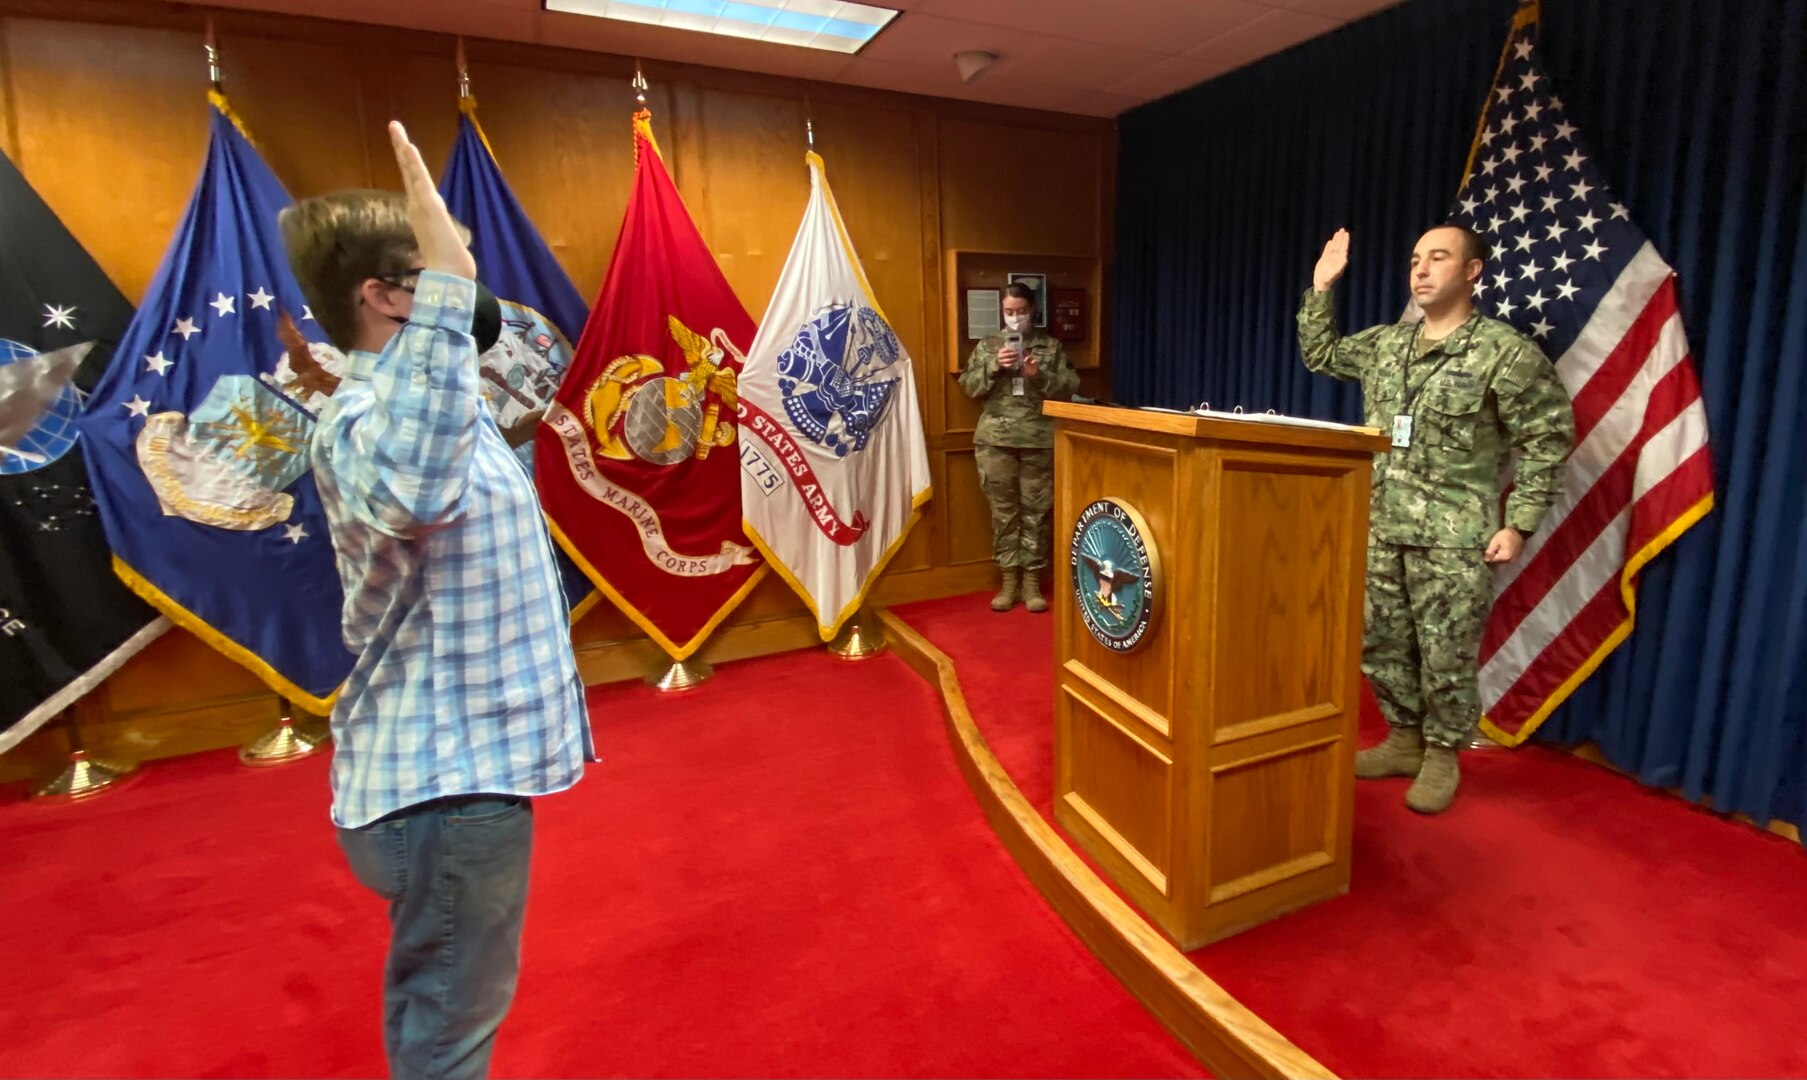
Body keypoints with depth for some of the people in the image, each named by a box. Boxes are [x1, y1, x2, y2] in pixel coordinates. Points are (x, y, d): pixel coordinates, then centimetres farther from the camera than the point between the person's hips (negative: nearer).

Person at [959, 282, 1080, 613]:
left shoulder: (1052, 347, 9)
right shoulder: (987, 346, 12)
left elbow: (1070, 388, 1)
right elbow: (968, 386, 3)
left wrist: (1040, 376, -14)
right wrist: (994, 367, -12)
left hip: (1039, 441, -1)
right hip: (995, 441, 1)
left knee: (1036, 511, 2)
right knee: (1003, 511, 4)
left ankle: (1032, 581, 11)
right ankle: (1009, 580, 13)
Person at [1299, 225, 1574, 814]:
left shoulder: (1505, 351, -7)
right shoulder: (1386, 344, 10)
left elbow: (1548, 439, -6)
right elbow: (1320, 355, 25)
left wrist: (1518, 523, -11)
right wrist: (1321, 288, 15)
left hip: (1455, 538, -5)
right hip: (1380, 528, 6)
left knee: (1446, 654, 3)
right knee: (1380, 643, 12)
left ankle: (1442, 756, 22)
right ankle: (1404, 739, 31)